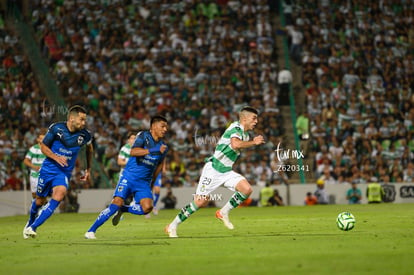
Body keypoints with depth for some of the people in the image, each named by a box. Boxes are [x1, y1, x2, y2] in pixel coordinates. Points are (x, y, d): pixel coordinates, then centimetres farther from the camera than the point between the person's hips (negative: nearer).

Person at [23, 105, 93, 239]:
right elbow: (43, 146, -2)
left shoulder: (85, 135, -7)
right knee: (40, 200, 9)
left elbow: (89, 148, 16)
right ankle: (30, 221, 44)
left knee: (59, 194, -27)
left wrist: (88, 169, 21)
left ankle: (32, 227, -22)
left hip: (64, 172, 0)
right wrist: (56, 157, -20)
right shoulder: (56, 128, -12)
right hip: (48, 169, 0)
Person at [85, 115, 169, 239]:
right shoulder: (143, 136, -8)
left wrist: (152, 183, 25)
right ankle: (91, 231, -7)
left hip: (144, 182, 4)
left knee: (147, 207, -20)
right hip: (129, 177, -4)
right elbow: (133, 152, -26)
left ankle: (122, 210, 8)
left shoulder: (163, 147, 7)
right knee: (117, 203, -17)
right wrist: (153, 150, -34)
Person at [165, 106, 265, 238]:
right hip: (213, 168, -8)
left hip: (226, 171, 8)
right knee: (200, 202, -9)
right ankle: (173, 226, 7)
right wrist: (254, 142, -24)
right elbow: (235, 144, -36)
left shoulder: (245, 134, 12)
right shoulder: (236, 127, -15)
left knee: (247, 189, -14)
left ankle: (223, 212, 3)